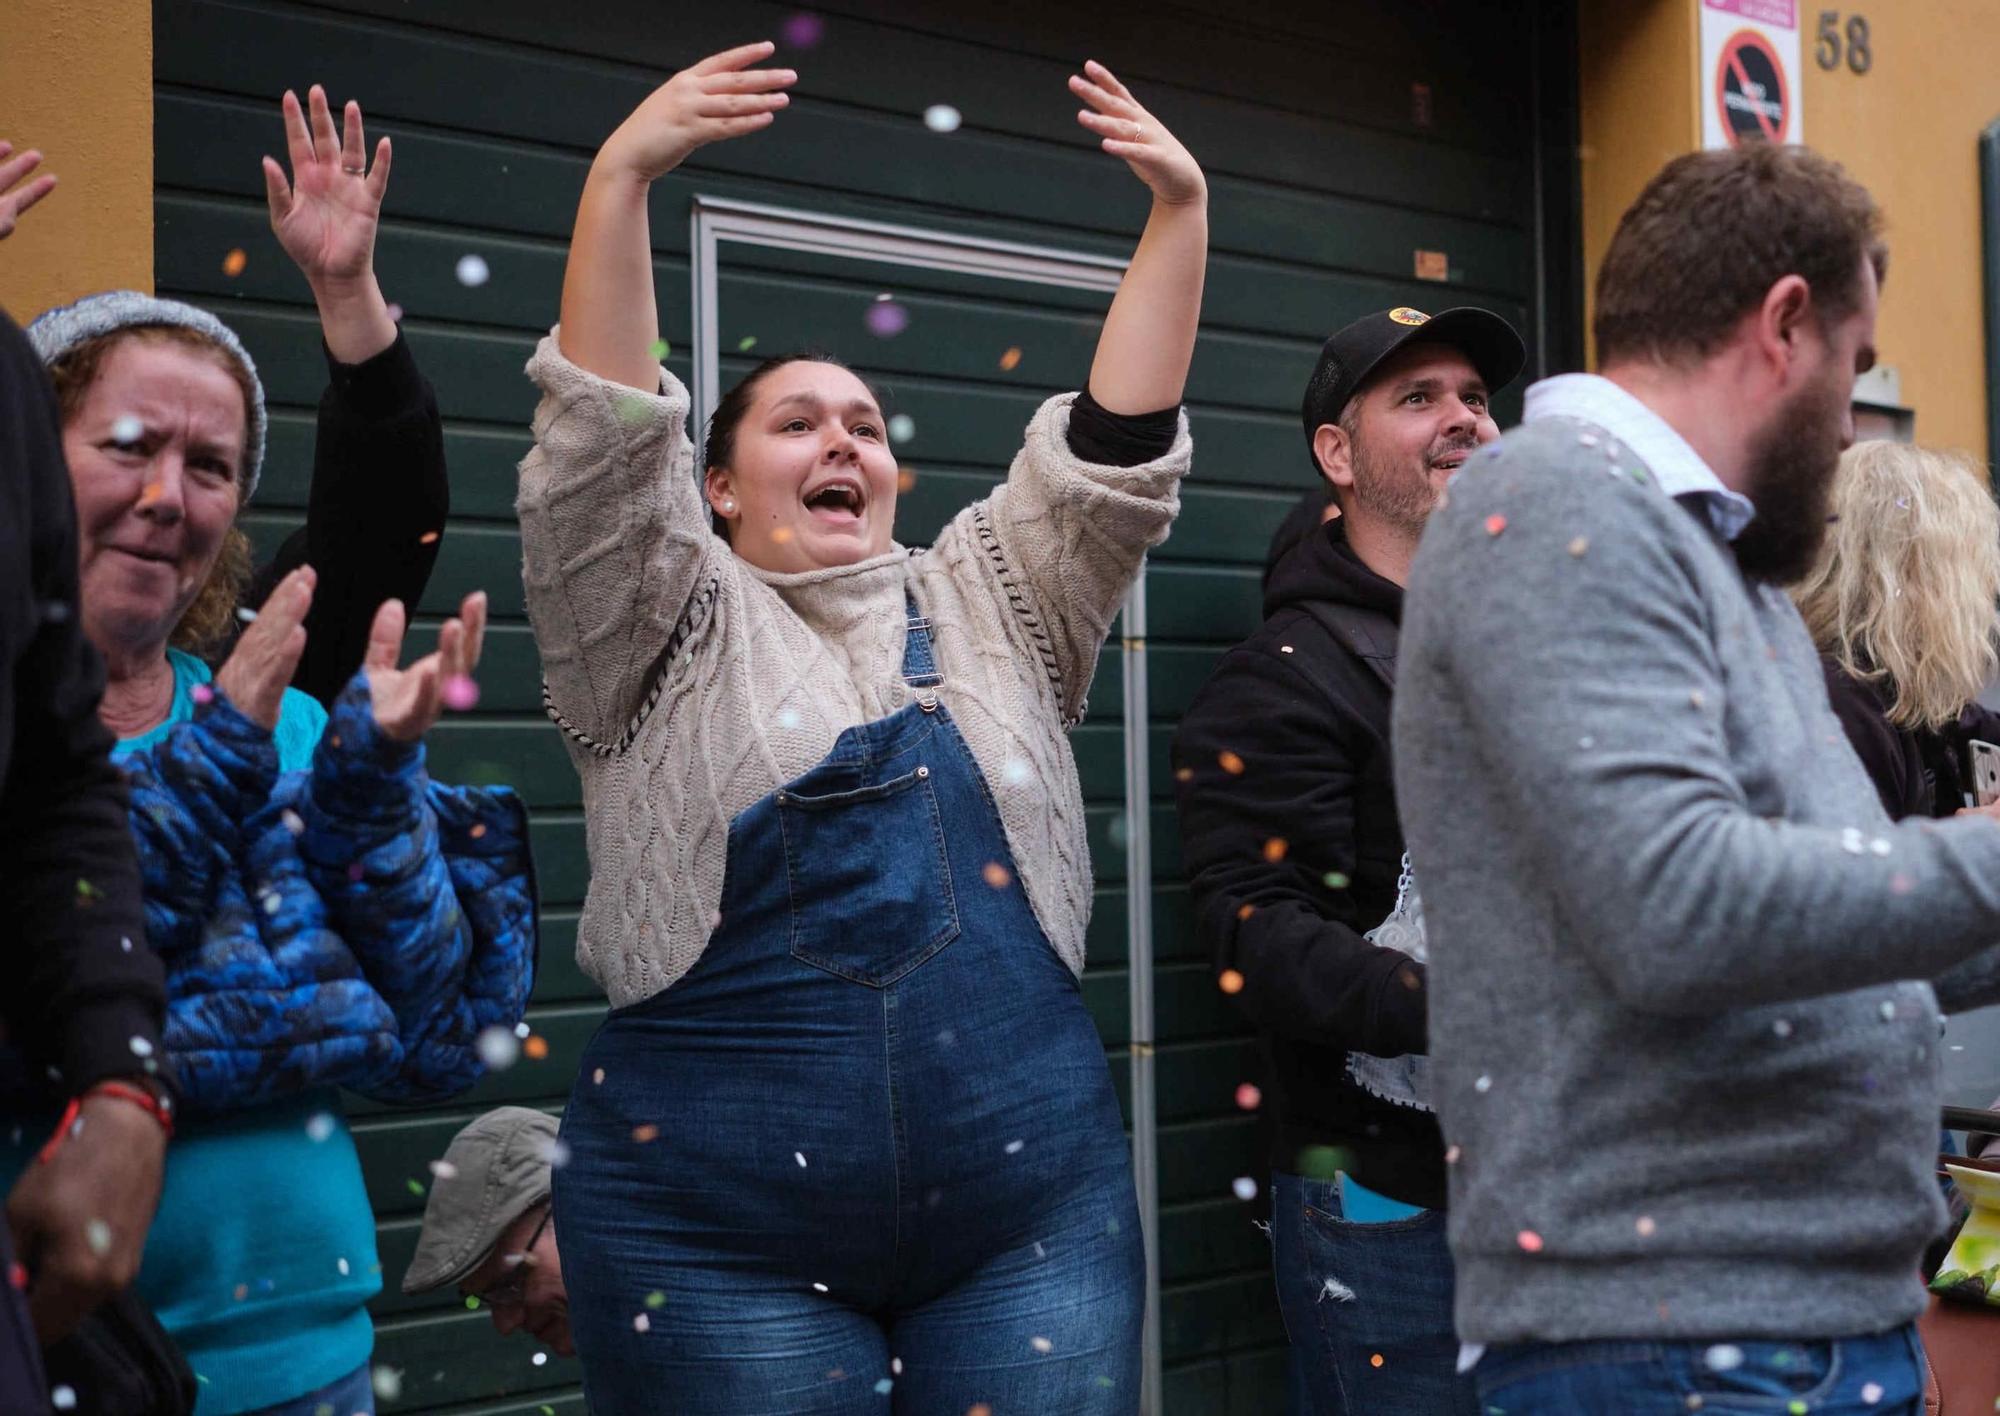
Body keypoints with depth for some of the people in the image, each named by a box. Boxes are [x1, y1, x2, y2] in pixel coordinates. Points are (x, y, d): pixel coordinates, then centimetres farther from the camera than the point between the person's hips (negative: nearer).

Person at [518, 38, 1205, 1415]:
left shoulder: (986, 613, 15)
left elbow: (1116, 442, 6)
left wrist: (1180, 211, -2)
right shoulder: (672, 633, 5)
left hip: (1030, 1197, 3)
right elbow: (605, 437, -9)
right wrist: (622, 175, -18)